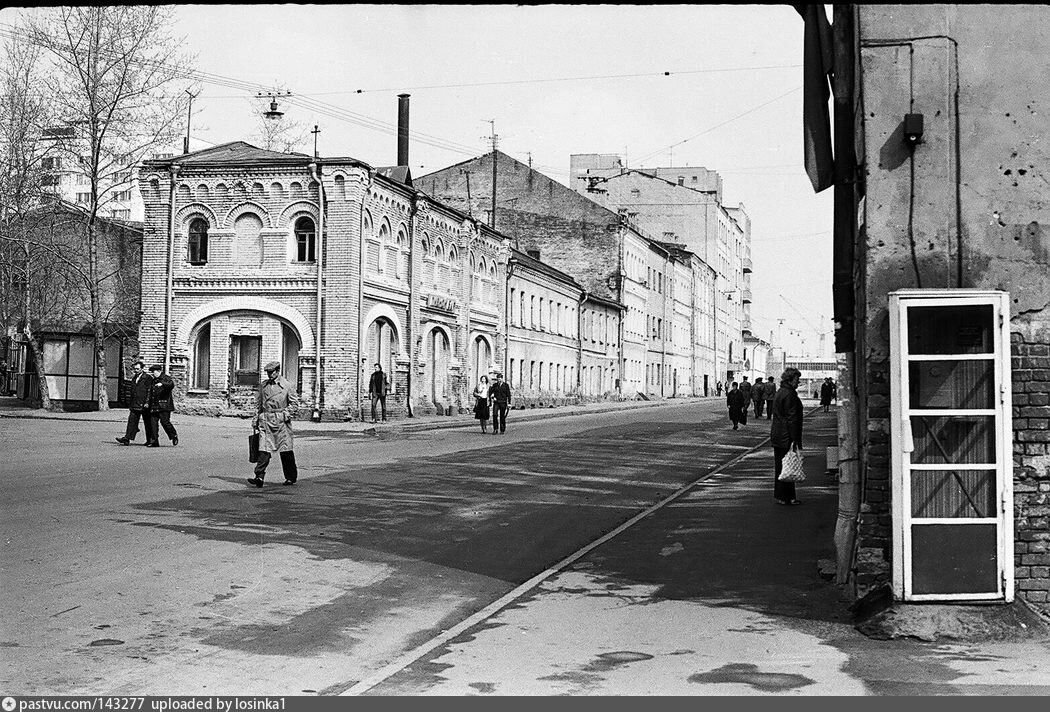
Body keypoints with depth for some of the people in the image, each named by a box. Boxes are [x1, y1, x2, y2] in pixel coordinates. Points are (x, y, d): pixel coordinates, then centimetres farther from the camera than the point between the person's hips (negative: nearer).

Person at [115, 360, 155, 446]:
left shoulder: (148, 378, -6)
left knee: (148, 423, 3)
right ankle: (127, 439, -9)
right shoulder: (134, 378, 17)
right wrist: (131, 404, 20)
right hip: (135, 405, 6)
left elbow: (150, 391, -11)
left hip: (144, 405, -6)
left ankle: (151, 440, 13)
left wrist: (147, 403, -18)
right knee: (132, 421, -3)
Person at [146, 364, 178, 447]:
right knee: (153, 422, 0)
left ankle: (174, 436, 10)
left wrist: (162, 384, -38)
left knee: (165, 421, -11)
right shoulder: (154, 380, 22)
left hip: (164, 405, -7)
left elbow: (171, 384, -23)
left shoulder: (166, 378, -2)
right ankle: (155, 441, 1)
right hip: (154, 406, 7)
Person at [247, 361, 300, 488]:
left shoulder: (286, 386, 0)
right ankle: (259, 477, -12)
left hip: (281, 421, -3)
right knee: (264, 449, -7)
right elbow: (258, 403, 19)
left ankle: (291, 477, 16)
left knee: (286, 451, 2)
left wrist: (286, 414, -10)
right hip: (265, 420, 3)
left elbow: (294, 404, 2)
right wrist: (256, 419, 12)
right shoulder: (263, 385, 11)